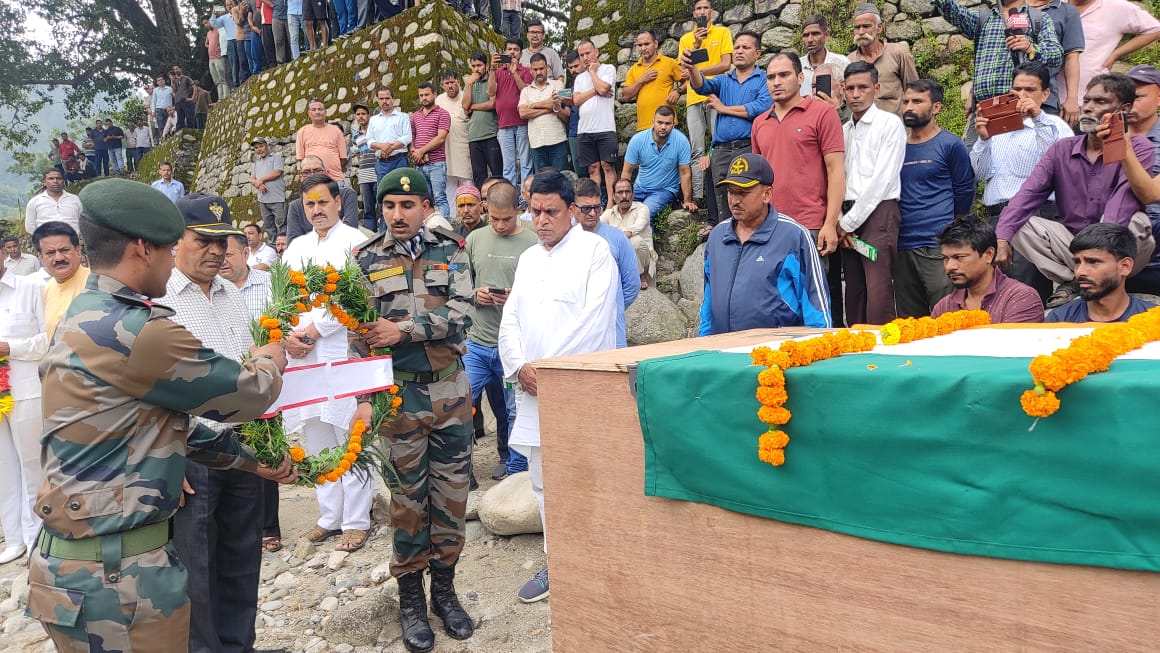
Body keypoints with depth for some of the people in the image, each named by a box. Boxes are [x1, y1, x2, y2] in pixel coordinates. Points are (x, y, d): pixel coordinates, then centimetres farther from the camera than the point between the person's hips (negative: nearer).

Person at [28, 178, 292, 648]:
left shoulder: (85, 318, 10)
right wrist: (270, 361, 10)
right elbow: (246, 394, -11)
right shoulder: (136, 332, -22)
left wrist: (253, 458, 19)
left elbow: (168, 424, 15)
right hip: (114, 572, -9)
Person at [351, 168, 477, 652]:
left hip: (452, 390, 1)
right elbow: (360, 336, -2)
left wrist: (404, 328, -22)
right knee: (408, 496, 7)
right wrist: (364, 398, -10)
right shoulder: (366, 261, 1)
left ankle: (444, 586, 26)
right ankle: (410, 597, 22)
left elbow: (463, 312, -11)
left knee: (451, 492, 9)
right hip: (400, 394, -1)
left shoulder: (451, 251, 2)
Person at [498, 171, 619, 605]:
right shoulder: (528, 258, 19)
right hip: (533, 390, 7)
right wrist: (520, 366, -4)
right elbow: (510, 321, 14)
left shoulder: (594, 250, -3)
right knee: (544, 480, 12)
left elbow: (594, 320, -13)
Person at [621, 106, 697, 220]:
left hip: (666, 190, -3)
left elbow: (685, 173, -9)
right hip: (639, 188, 3)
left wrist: (687, 201, -11)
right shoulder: (637, 140, -12)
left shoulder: (681, 141, -16)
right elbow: (627, 172, -5)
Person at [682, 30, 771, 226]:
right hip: (721, 151, 4)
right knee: (724, 211, 3)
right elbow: (702, 85, 1)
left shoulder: (764, 80, 8)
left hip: (749, 149, -4)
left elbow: (762, 107, -11)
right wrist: (691, 68, -23)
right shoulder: (723, 81, 22)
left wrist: (724, 108, 1)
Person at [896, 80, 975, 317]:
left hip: (937, 246, -5)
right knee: (909, 323, 11)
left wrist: (945, 227, 9)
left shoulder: (950, 145, -1)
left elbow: (965, 191, 3)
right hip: (902, 246, 5)